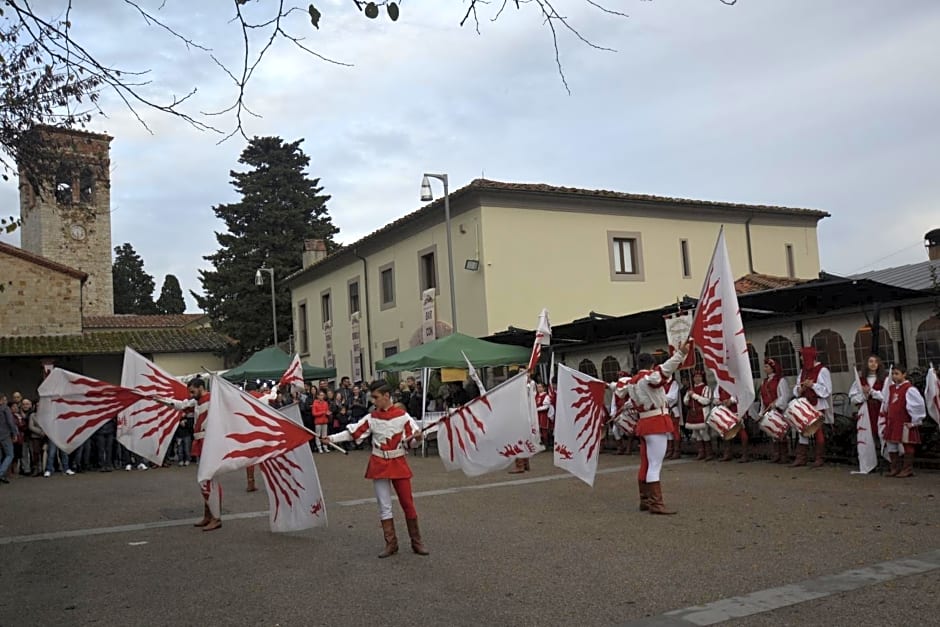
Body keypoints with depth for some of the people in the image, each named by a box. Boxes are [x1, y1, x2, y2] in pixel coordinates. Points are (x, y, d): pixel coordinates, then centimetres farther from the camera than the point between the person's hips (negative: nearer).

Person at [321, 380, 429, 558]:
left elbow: (412, 443, -4)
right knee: (384, 506, 5)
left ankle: (416, 542, 16)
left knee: (408, 503, 3)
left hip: (399, 463, -2)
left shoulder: (402, 416, -7)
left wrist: (417, 438, -26)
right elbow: (352, 432, -2)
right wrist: (331, 438, -10)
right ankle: (391, 544, 15)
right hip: (379, 465, 2)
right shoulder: (371, 418, 0)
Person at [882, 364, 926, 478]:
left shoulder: (909, 389, -15)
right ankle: (895, 468, 23)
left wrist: (914, 421, -13)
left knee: (906, 446, 2)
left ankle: (908, 469, 12)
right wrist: (887, 419, 18)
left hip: (905, 424, -8)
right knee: (891, 447, 12)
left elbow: (919, 405, -18)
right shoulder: (891, 388, 10)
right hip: (892, 423, 8)